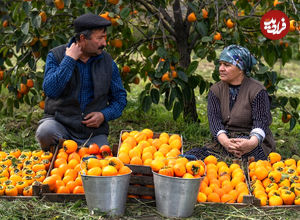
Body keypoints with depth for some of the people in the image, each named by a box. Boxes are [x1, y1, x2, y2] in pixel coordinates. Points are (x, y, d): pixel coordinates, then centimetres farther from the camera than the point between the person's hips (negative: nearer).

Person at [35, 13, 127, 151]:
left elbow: (120, 99, 12)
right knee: (45, 132, -34)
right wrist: (69, 60, -16)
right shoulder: (56, 56, -1)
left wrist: (104, 115, -7)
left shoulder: (107, 62, 5)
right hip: (60, 122, -2)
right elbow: (50, 90, -18)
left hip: (94, 131, 2)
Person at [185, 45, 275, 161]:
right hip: (223, 141, 4)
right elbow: (214, 119, -6)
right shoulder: (215, 90, 10)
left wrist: (252, 142, -38)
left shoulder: (257, 90, -2)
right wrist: (225, 141, -29)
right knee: (192, 155, -24)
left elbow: (261, 122, -13)